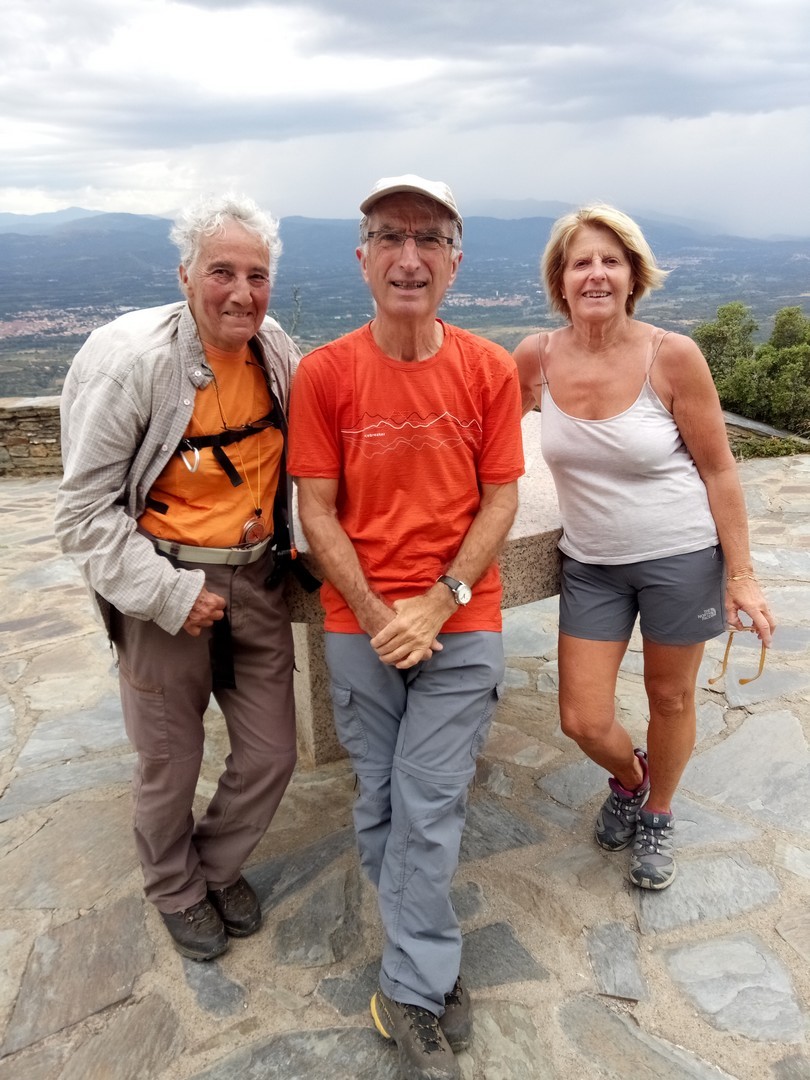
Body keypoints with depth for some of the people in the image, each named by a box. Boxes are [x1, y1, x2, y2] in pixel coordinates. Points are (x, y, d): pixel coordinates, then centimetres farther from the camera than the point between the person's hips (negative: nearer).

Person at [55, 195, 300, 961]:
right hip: (164, 588, -4)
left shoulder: (277, 351, 0)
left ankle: (219, 866, 44)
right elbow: (84, 510, -13)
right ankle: (176, 891, 44)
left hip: (255, 580, 5)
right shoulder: (129, 358, -16)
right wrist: (168, 594, -17)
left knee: (270, 755, 13)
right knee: (170, 766, 13)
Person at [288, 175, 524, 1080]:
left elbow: (500, 500, -2)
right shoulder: (323, 373, -5)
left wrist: (438, 604, -11)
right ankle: (431, 970, 36)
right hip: (359, 625, 1)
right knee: (379, 805, 12)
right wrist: (376, 616, -11)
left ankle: (411, 995, 20)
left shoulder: (488, 369, -3)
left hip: (460, 623, 0)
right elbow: (316, 511, -4)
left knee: (427, 810, 1)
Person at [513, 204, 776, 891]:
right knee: (583, 722, 5)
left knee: (670, 698, 15)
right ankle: (629, 778, 42)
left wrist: (741, 574, -9)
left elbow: (718, 470, -8)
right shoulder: (537, 359, -8)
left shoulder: (673, 356, -15)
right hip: (591, 564, 2)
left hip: (681, 558, -2)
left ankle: (657, 817, 45)